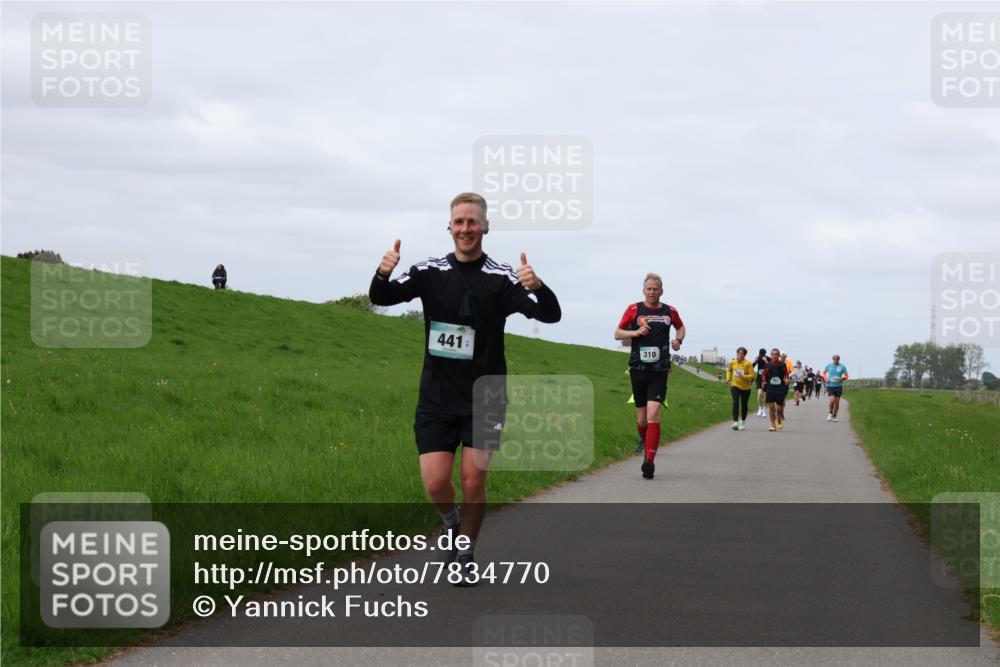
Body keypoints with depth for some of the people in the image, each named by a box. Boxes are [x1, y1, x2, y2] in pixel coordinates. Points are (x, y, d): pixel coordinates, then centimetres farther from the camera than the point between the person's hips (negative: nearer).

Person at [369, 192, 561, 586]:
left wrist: (537, 286, -36)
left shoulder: (500, 278, -5)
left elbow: (551, 315, -14)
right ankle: (451, 522, 26)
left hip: (483, 400, -1)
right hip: (437, 398, 1)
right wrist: (383, 274, -30)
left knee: (474, 482, -1)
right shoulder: (430, 272, 1)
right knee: (435, 483, -7)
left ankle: (466, 555, 21)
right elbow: (381, 298, -7)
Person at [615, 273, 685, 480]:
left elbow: (681, 327, 27)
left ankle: (649, 462, -20)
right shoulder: (634, 310, 2)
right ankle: (647, 446, 36)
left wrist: (678, 340, 6)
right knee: (641, 419, 7)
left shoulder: (670, 312, 6)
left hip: (659, 371, -1)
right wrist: (636, 332, -12)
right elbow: (617, 334, 6)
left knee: (653, 415, -16)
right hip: (638, 370, 1)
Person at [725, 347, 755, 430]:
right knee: (735, 403, -16)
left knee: (744, 404, 11)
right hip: (735, 385, 1)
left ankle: (743, 422, 31)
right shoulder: (732, 363, 0)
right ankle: (735, 422, -22)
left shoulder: (748, 364, -11)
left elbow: (752, 375, -13)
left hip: (745, 387, -1)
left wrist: (744, 376, -28)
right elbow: (729, 370, 21)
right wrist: (728, 378, 7)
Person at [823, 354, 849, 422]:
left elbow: (846, 376, 6)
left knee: (837, 402, 4)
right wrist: (825, 378, 1)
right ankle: (830, 413, 10)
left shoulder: (842, 367, -1)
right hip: (830, 386, -1)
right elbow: (824, 372, 19)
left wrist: (842, 378, -16)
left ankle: (834, 416, 19)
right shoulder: (829, 366, 1)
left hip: (839, 386, 1)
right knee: (832, 400, -16)